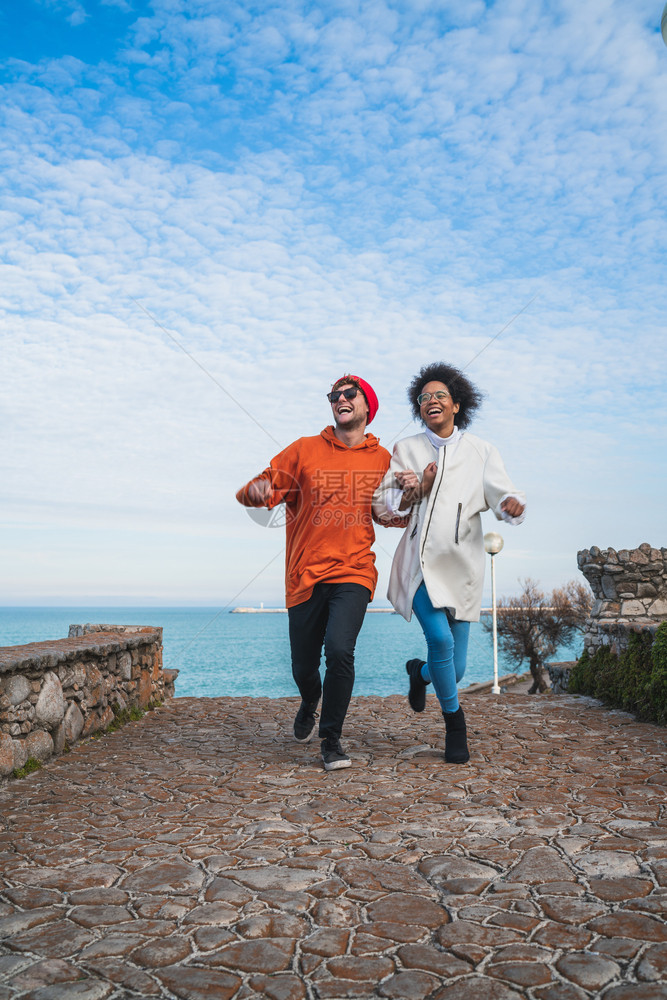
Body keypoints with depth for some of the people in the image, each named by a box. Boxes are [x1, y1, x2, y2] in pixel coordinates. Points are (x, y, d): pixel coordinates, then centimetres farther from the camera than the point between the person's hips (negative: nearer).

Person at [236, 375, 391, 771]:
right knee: (303, 667, 9)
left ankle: (332, 738, 1)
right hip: (306, 575, 1)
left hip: (354, 573, -1)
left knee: (339, 650, -22)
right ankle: (310, 702, 47)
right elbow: (252, 492, 4)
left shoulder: (382, 459, 8)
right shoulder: (305, 450, 5)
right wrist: (256, 491, -22)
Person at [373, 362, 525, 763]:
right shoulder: (406, 449, 8)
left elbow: (501, 492, -5)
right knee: (441, 638, -23)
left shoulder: (481, 452, 8)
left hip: (461, 565, 1)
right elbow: (382, 507, 7)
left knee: (455, 668, 3)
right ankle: (454, 721, 4)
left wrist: (512, 503, -27)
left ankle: (420, 672, 41)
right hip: (420, 562, -1)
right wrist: (418, 489, -9)